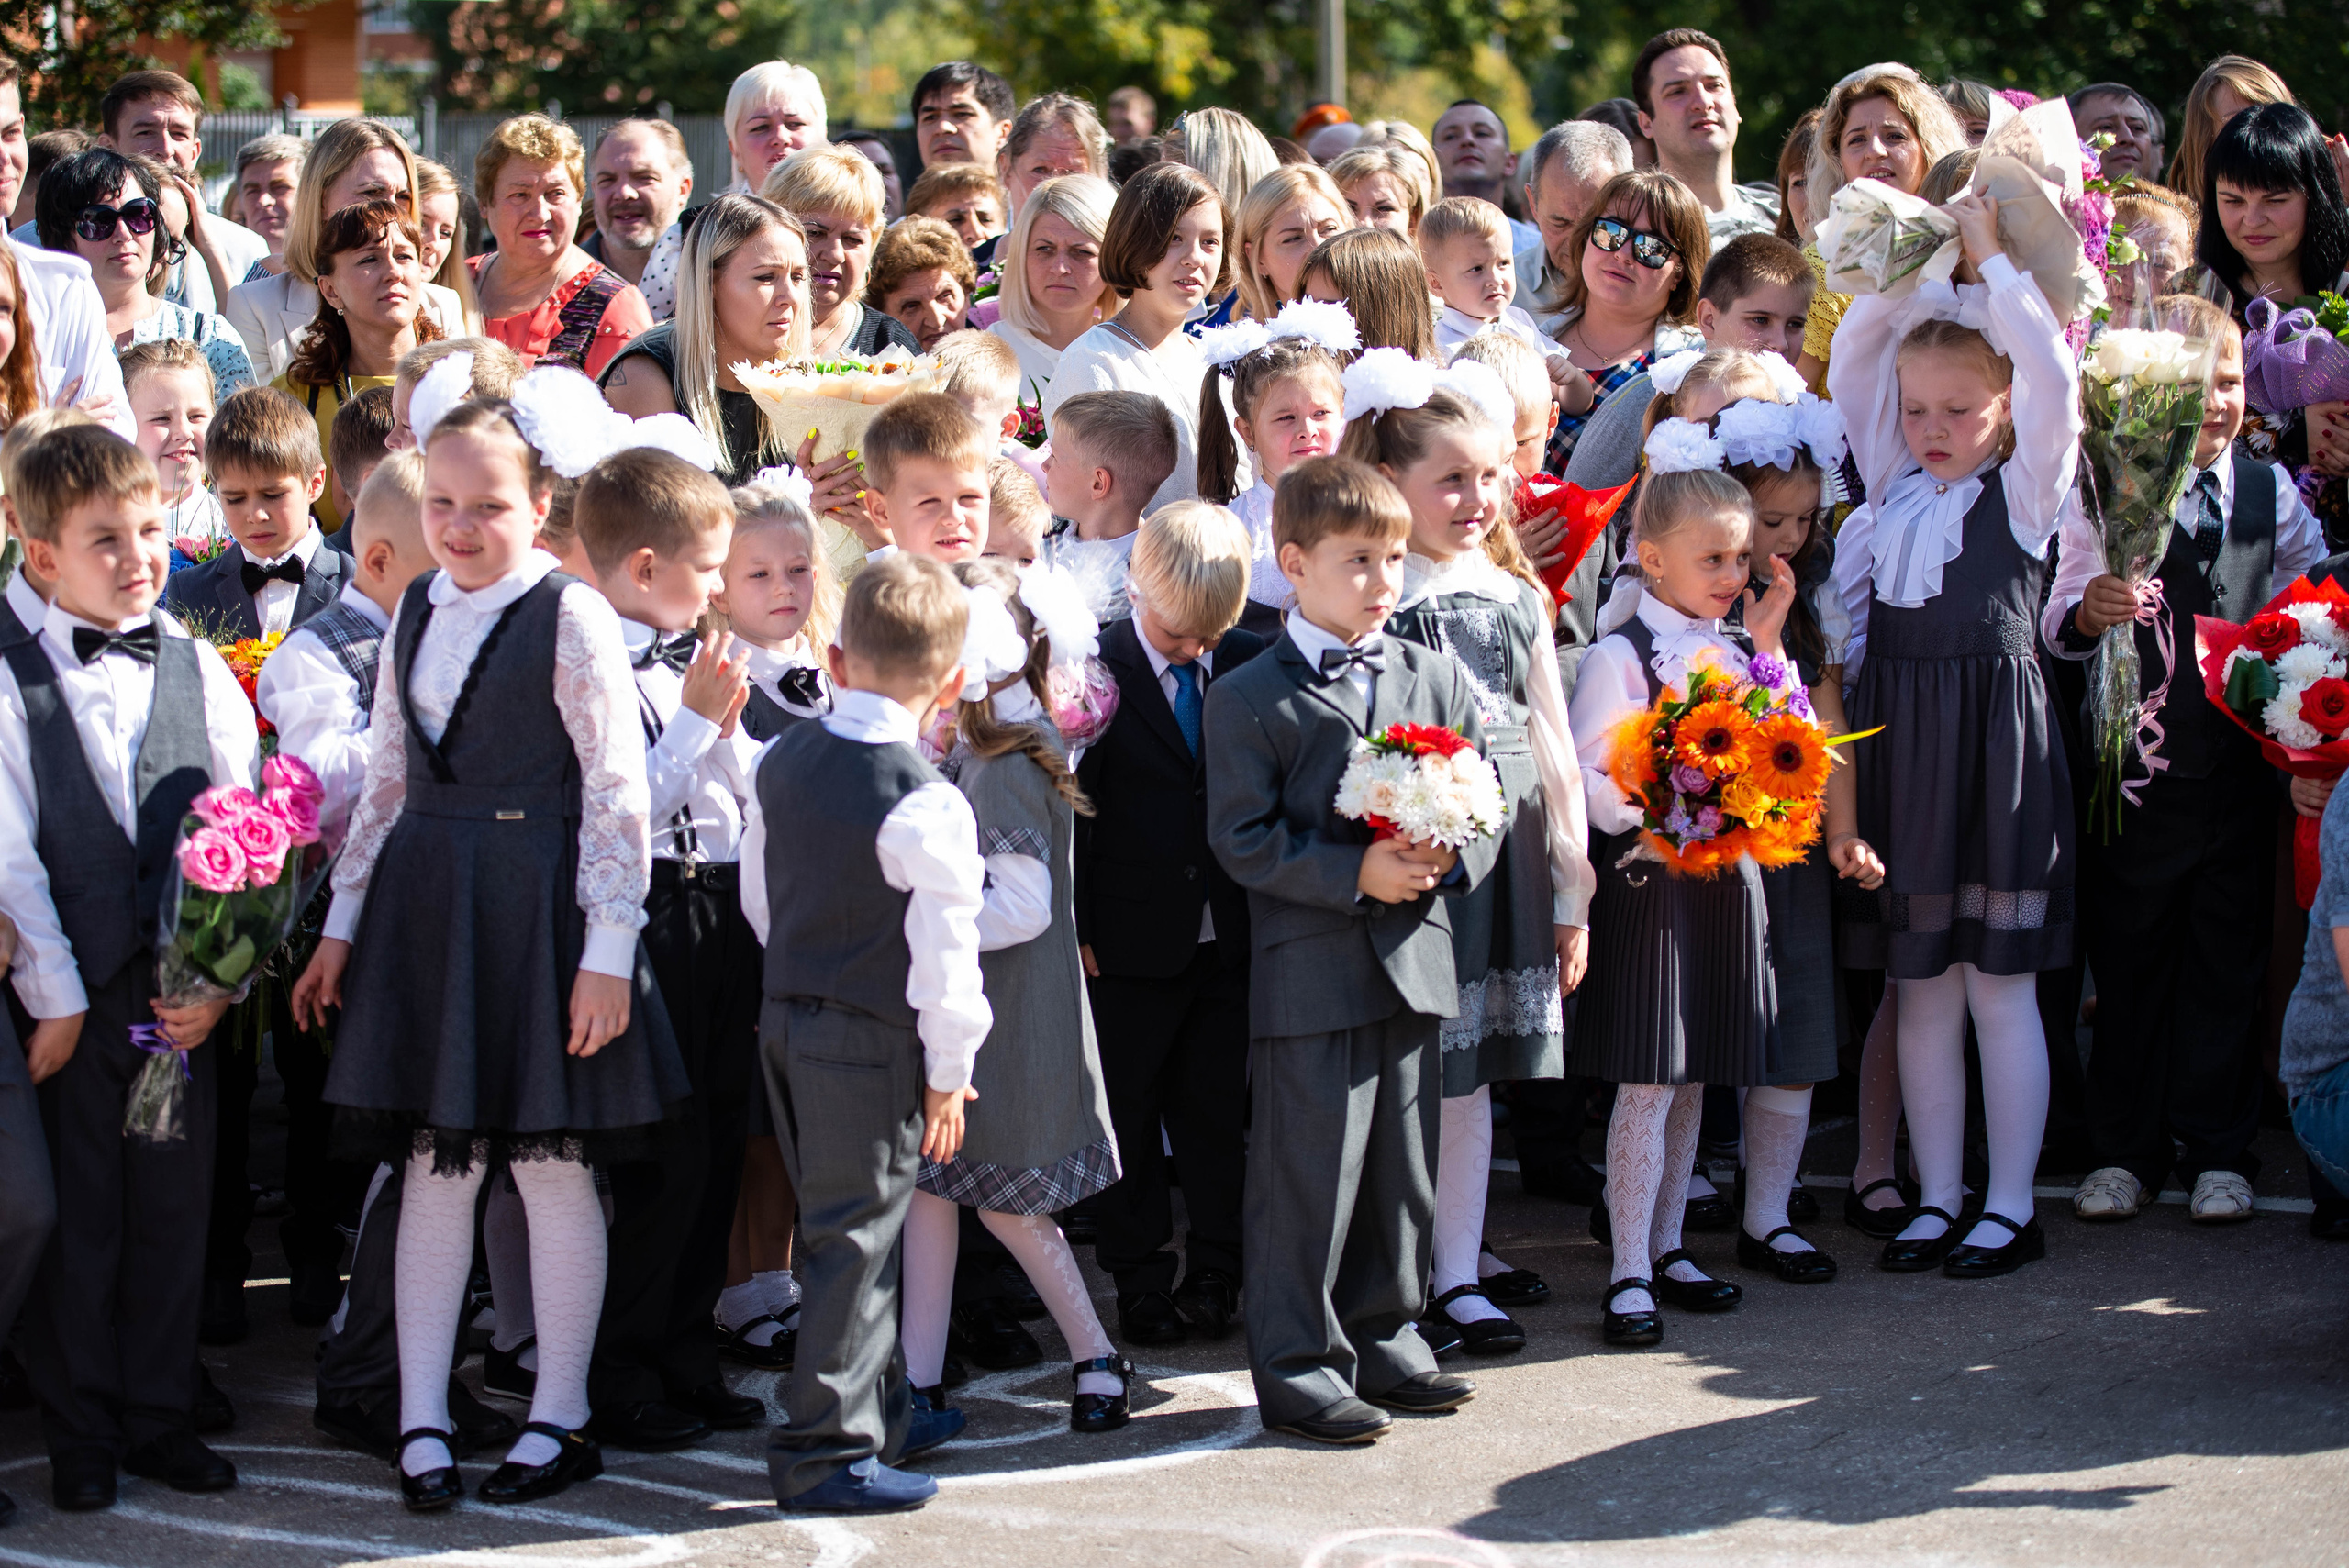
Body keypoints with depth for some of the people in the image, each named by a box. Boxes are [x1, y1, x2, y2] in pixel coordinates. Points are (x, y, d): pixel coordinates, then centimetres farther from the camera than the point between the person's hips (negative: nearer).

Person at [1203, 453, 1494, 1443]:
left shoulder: (1436, 680, 10)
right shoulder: (1248, 699, -5)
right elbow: (1242, 838, -10)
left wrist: (1445, 860, -9)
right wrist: (1356, 875, -19)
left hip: (1413, 961, 5)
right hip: (1308, 972, -5)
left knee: (1401, 1168, 13)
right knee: (1306, 1173, -2)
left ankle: (1384, 1339, 27)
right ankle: (1298, 1363, 7)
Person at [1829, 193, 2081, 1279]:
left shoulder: (2022, 489, 0)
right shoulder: (1896, 488, 12)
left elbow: (2052, 373, -13)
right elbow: (1849, 370, 14)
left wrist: (1989, 257, -8)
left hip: (1992, 738, -5)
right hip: (1895, 736, 5)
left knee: (1998, 985, 0)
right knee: (1919, 988, 8)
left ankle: (2010, 1206, 8)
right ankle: (1938, 1197, 16)